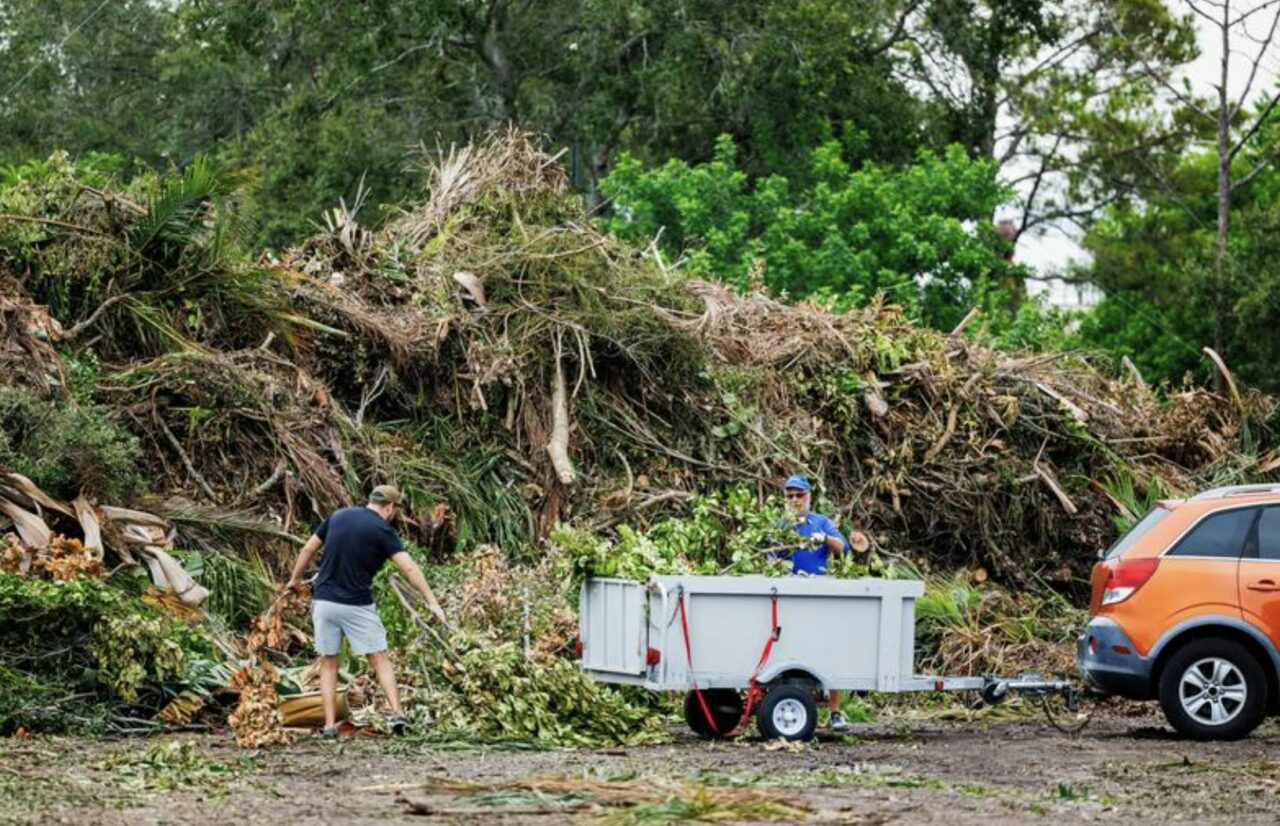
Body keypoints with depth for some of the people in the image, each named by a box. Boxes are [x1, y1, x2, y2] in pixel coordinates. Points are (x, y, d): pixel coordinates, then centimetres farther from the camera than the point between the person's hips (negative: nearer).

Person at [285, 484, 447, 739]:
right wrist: (432, 602, -16)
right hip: (357, 606, -3)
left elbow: (307, 550, 12)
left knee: (328, 664, 10)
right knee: (380, 659, 6)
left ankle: (330, 726, 6)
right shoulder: (382, 530, -7)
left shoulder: (337, 516, 7)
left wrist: (296, 579, 27)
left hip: (324, 601, 4)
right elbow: (409, 568, -15)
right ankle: (396, 712, -8)